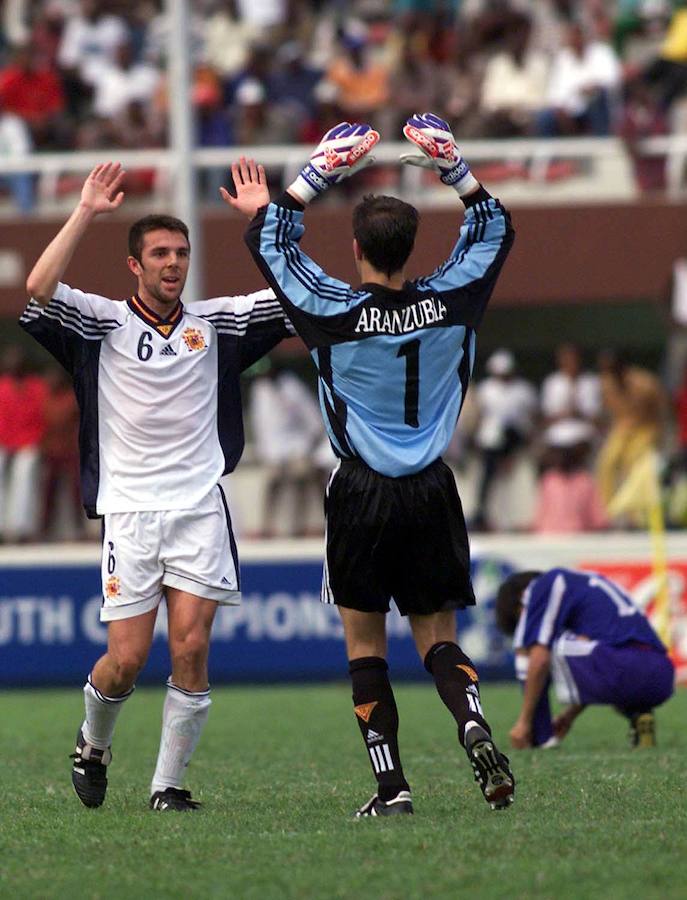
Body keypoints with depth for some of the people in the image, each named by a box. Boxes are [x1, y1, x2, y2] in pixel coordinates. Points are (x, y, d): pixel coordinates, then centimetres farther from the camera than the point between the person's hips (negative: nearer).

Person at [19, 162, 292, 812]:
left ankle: (168, 783, 2)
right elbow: (39, 288, -14)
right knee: (127, 659, -6)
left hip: (200, 507, 2)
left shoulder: (214, 321, 10)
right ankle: (92, 744, 25)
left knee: (191, 649, -8)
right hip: (129, 508, -2)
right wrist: (86, 213, -13)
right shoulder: (103, 322, 3)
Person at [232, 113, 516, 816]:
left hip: (362, 495, -2)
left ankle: (391, 784, 0)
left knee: (365, 644, 7)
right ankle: (473, 725, -20)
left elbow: (269, 242, 3)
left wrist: (317, 176, 3)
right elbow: (494, 229, 14)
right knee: (437, 636, 9)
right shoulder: (449, 302, -4)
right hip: (433, 494, 2)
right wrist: (455, 170, 8)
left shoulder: (337, 312, -11)